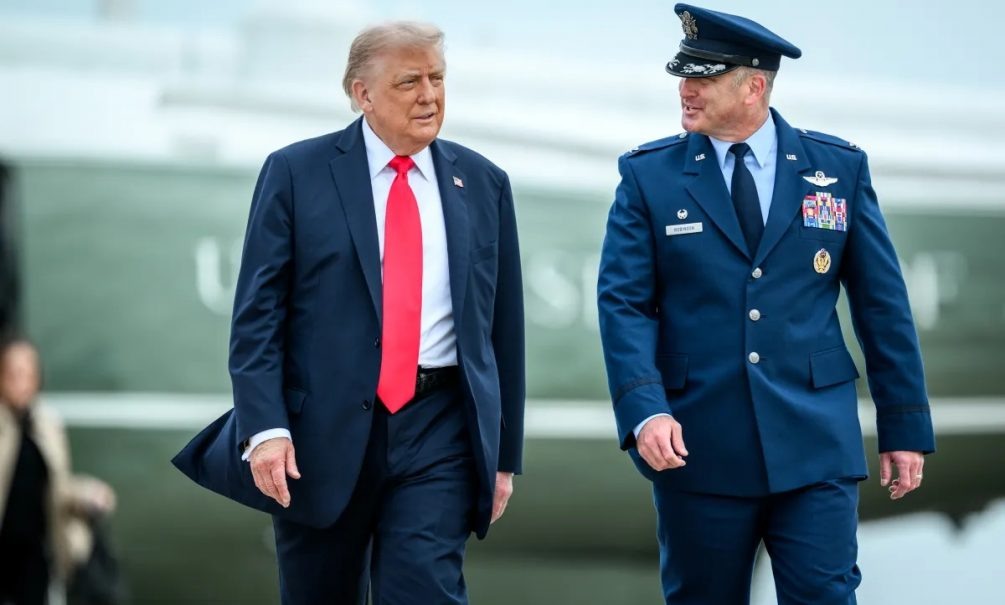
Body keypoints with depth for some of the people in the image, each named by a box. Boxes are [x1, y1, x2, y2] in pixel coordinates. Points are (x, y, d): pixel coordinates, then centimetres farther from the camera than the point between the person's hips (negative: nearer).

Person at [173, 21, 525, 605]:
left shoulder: (483, 183, 9)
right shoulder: (297, 173, 1)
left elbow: (504, 325, 11)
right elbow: (257, 314, -3)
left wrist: (506, 452, 10)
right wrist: (266, 427, -15)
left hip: (438, 429, 1)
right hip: (323, 429, -1)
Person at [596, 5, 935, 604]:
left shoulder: (840, 169, 5)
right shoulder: (649, 175, 2)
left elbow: (882, 303, 7)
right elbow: (624, 302, -4)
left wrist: (906, 426, 5)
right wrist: (644, 410, -19)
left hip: (815, 443, 0)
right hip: (698, 446, 0)